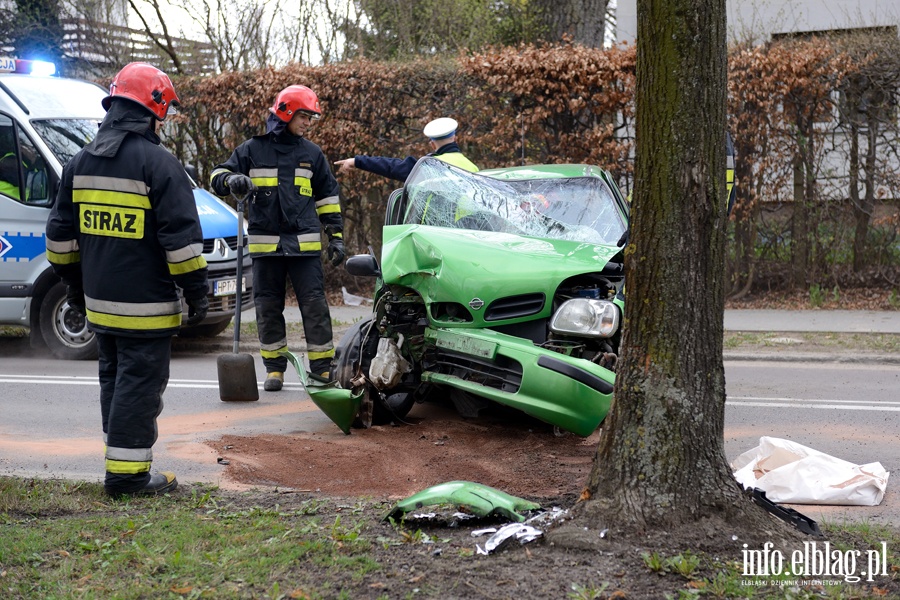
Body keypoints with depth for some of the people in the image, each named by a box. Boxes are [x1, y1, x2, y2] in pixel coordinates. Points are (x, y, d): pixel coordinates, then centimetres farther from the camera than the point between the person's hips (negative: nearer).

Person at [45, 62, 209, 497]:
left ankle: (121, 461, 25)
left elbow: (60, 234, 15)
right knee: (140, 383, -2)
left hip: (98, 302, 7)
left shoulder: (80, 163, 10)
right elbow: (181, 238, -15)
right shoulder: (159, 165, -13)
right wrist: (196, 292, -7)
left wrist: (73, 283, 25)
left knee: (114, 377, 18)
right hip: (145, 306, -7)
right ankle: (127, 473, 0)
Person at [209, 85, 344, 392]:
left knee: (314, 304, -3)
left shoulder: (312, 153, 10)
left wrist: (336, 236, 9)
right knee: (268, 307, 5)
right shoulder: (253, 149, 5)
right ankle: (274, 367, 15)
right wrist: (232, 180, -19)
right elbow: (218, 177, 5)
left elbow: (327, 197, 15)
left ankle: (322, 366, 4)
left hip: (305, 242, 0)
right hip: (265, 243, 0)